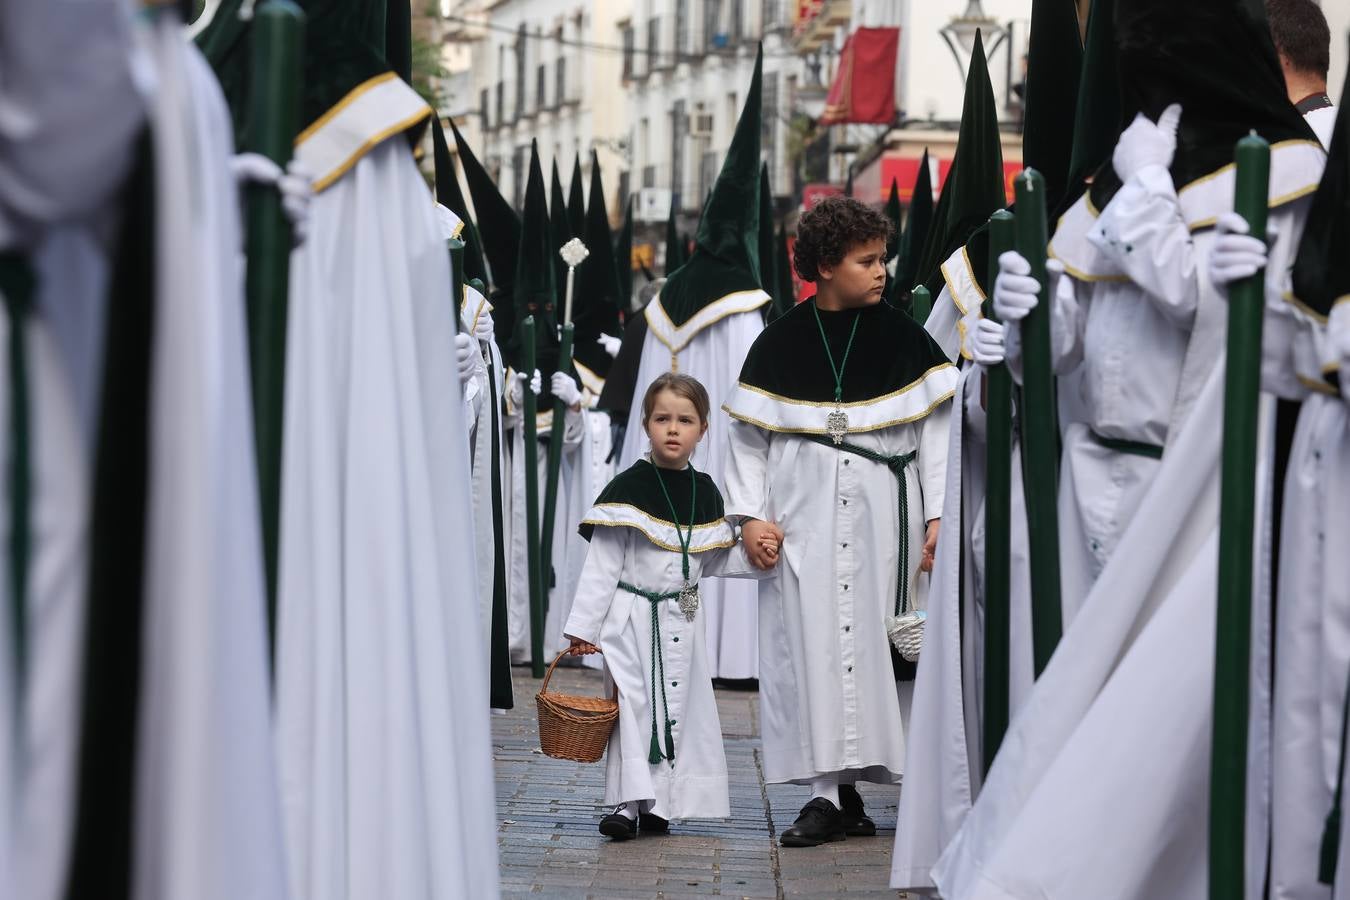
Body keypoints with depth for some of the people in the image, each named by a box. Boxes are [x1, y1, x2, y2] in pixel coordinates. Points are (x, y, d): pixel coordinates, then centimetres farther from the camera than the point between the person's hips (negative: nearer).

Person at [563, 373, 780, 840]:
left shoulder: (704, 492, 6)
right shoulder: (629, 487, -9)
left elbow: (713, 560, 15)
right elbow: (602, 562, -9)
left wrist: (755, 555, -3)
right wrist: (583, 625, -11)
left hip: (682, 618, 5)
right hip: (632, 614, -5)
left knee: (678, 705, 5)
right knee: (632, 702, -12)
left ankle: (657, 803, 11)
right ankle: (629, 801, -9)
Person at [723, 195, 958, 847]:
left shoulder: (903, 339, 2)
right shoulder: (780, 343, 3)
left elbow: (936, 430, 2)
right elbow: (747, 436, 7)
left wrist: (940, 514, -5)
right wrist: (750, 513, -3)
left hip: (883, 517, 0)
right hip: (804, 520, 0)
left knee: (878, 642, -1)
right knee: (813, 650, -2)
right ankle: (831, 793, 3)